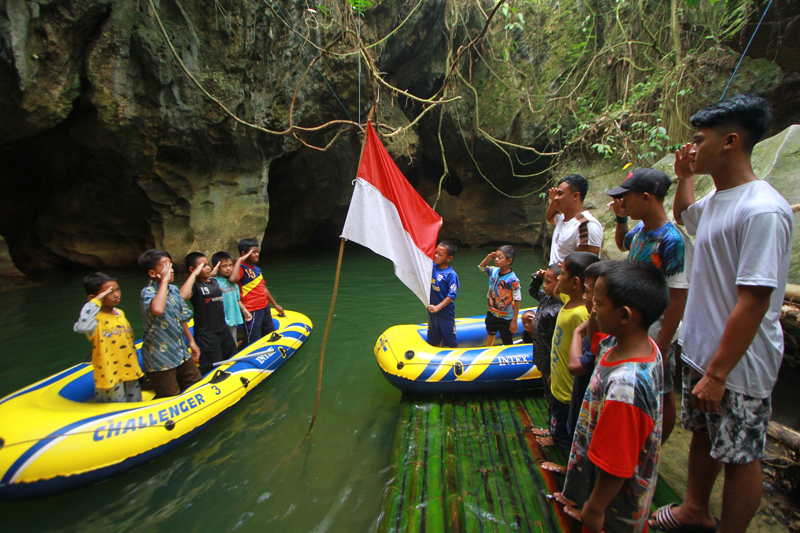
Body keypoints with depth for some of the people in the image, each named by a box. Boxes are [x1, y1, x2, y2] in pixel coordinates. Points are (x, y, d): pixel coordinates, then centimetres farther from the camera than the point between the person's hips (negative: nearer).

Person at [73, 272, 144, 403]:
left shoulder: (120, 313, 6)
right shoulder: (96, 319, -18)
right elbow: (81, 327, -44)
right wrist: (96, 301, -34)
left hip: (130, 373, 7)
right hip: (110, 377, -7)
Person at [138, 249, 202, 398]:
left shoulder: (174, 289, 5)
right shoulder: (147, 292, -18)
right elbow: (157, 309, -42)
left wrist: (191, 341, 17)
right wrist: (164, 281, -31)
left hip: (182, 353, 7)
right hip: (160, 360, -7)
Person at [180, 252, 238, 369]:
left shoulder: (214, 280, 9)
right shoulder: (194, 285, -14)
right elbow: (183, 296, -37)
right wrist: (194, 274, -29)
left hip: (223, 328, 8)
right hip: (206, 334, -8)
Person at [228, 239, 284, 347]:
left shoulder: (257, 269, 12)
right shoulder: (241, 268, -14)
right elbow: (232, 279, -37)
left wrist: (275, 305, 27)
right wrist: (240, 260, -26)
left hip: (265, 307, 9)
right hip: (252, 311, -9)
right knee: (253, 342, -1)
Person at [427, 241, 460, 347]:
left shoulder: (451, 274, -20)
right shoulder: (431, 266, -3)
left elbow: (452, 295, -21)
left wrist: (438, 307, -24)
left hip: (446, 312, -6)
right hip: (431, 310, 6)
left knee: (450, 342, 11)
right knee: (434, 340, 21)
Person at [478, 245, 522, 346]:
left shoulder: (512, 279, -28)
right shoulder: (494, 271, -9)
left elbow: (517, 300, -23)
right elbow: (481, 267, 10)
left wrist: (514, 321, -19)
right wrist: (488, 257, -11)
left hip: (506, 318, -7)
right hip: (492, 313, 7)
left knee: (507, 341, 12)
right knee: (490, 334, 30)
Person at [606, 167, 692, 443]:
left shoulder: (672, 240, -24)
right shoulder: (641, 228, 0)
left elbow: (678, 298, -23)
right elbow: (623, 244, 25)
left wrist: (662, 347, -22)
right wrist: (621, 218, 6)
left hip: (655, 335, -8)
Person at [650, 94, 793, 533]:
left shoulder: (762, 210, -23)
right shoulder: (715, 200, 6)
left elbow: (754, 301, -26)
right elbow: (683, 214, 33)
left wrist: (717, 373, -25)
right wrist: (683, 176, 17)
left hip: (738, 365, -9)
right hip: (700, 350, 9)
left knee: (740, 457, 10)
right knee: (703, 435, 24)